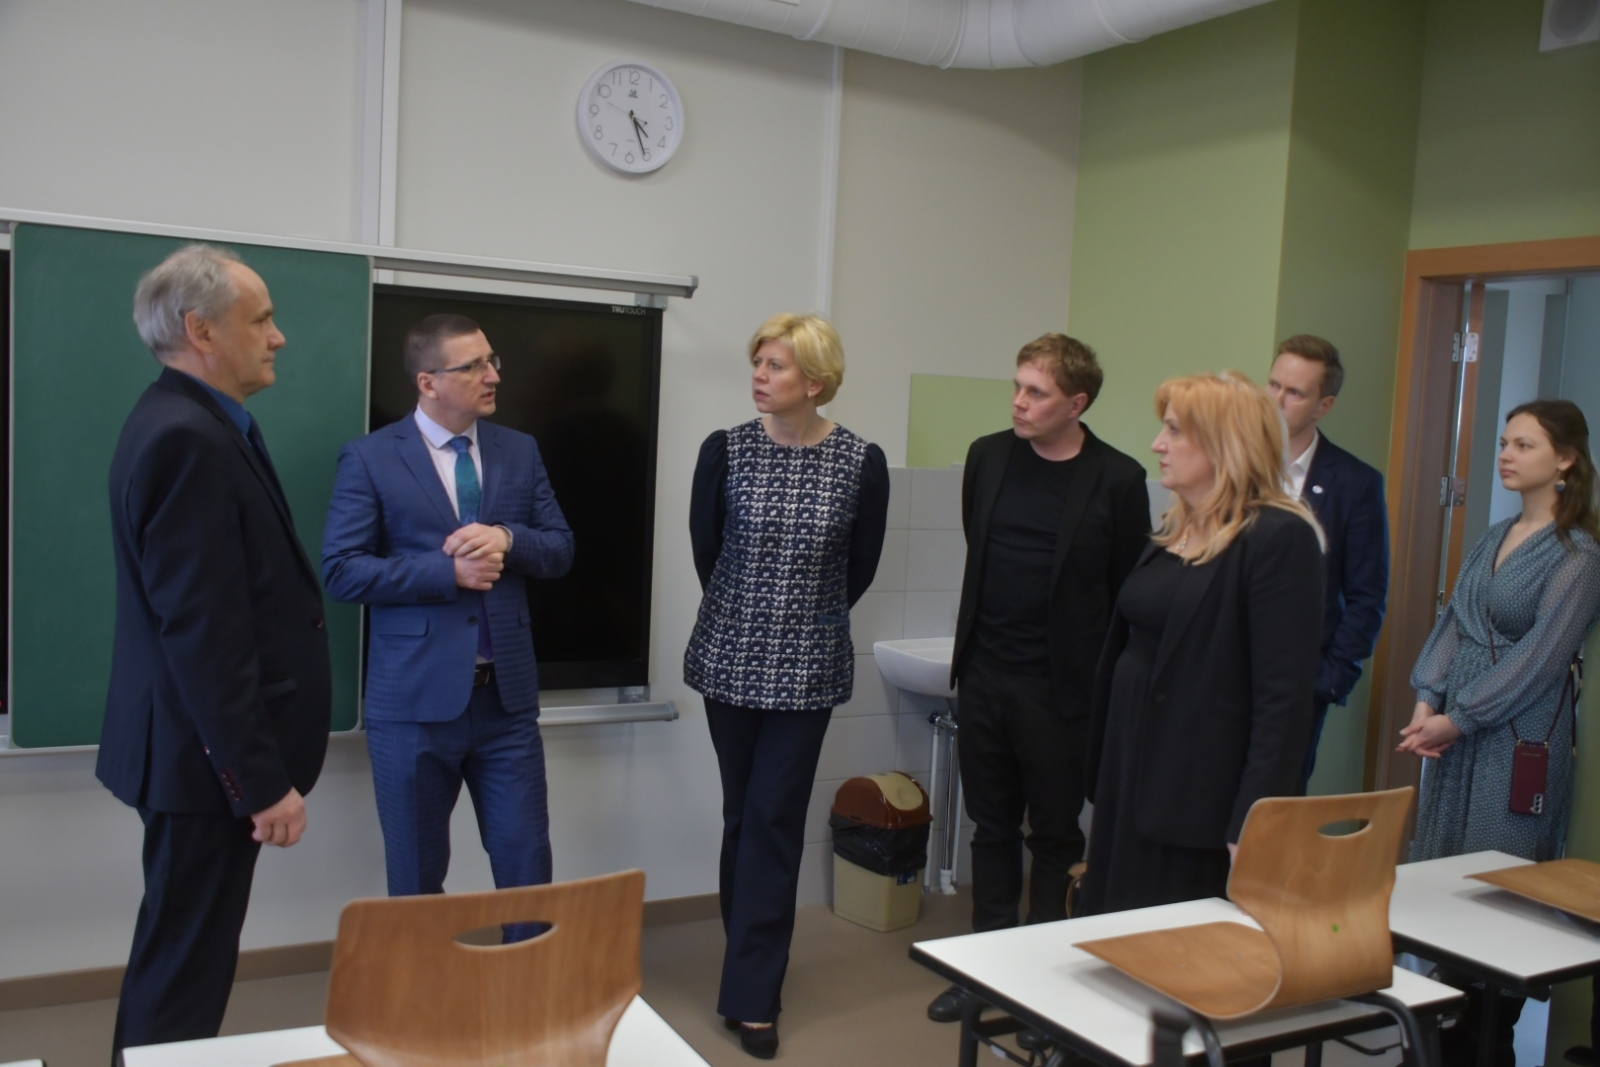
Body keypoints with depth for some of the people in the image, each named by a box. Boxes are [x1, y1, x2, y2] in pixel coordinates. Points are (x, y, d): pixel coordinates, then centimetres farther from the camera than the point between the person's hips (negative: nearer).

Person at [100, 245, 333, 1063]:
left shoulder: (188, 424, 12)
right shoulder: (187, 439, -20)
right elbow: (201, 630, -25)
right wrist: (263, 779, -21)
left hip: (205, 747, 10)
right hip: (209, 756, -10)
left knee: (179, 954, 21)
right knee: (185, 964, 2)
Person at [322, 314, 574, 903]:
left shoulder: (520, 451, 8)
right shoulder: (368, 458, -4)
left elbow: (561, 548, 8)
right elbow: (341, 571, -10)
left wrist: (507, 539, -13)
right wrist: (448, 571, -17)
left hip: (507, 694, 3)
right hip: (415, 698, -3)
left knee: (527, 866, 8)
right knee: (416, 877, 11)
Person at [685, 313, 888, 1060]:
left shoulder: (861, 462, -7)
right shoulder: (725, 450, -6)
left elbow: (861, 565, 4)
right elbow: (705, 547, 6)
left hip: (807, 665, -1)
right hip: (730, 655, 1)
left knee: (774, 819, 0)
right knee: (743, 814, 12)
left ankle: (751, 995, 10)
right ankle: (753, 965, 30)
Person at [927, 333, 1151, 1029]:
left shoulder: (1117, 480, -10)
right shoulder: (987, 456, 3)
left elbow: (1129, 591, -5)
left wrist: (1105, 682, -6)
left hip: (1058, 688, -4)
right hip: (983, 675, 5)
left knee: (1054, 839, 9)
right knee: (992, 828, 15)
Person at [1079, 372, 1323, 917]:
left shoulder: (1279, 537, -15)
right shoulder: (1172, 531, 11)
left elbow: (1285, 697, -20)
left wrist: (1251, 827, -22)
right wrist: (1100, 779, 14)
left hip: (1203, 808, -8)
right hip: (1132, 785, 8)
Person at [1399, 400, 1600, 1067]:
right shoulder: (1494, 538, 12)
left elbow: (1540, 655, -15)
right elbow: (1452, 621, 8)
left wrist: (1458, 719, -14)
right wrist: (1427, 701, -4)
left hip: (1519, 736, -7)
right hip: (1454, 725, 7)